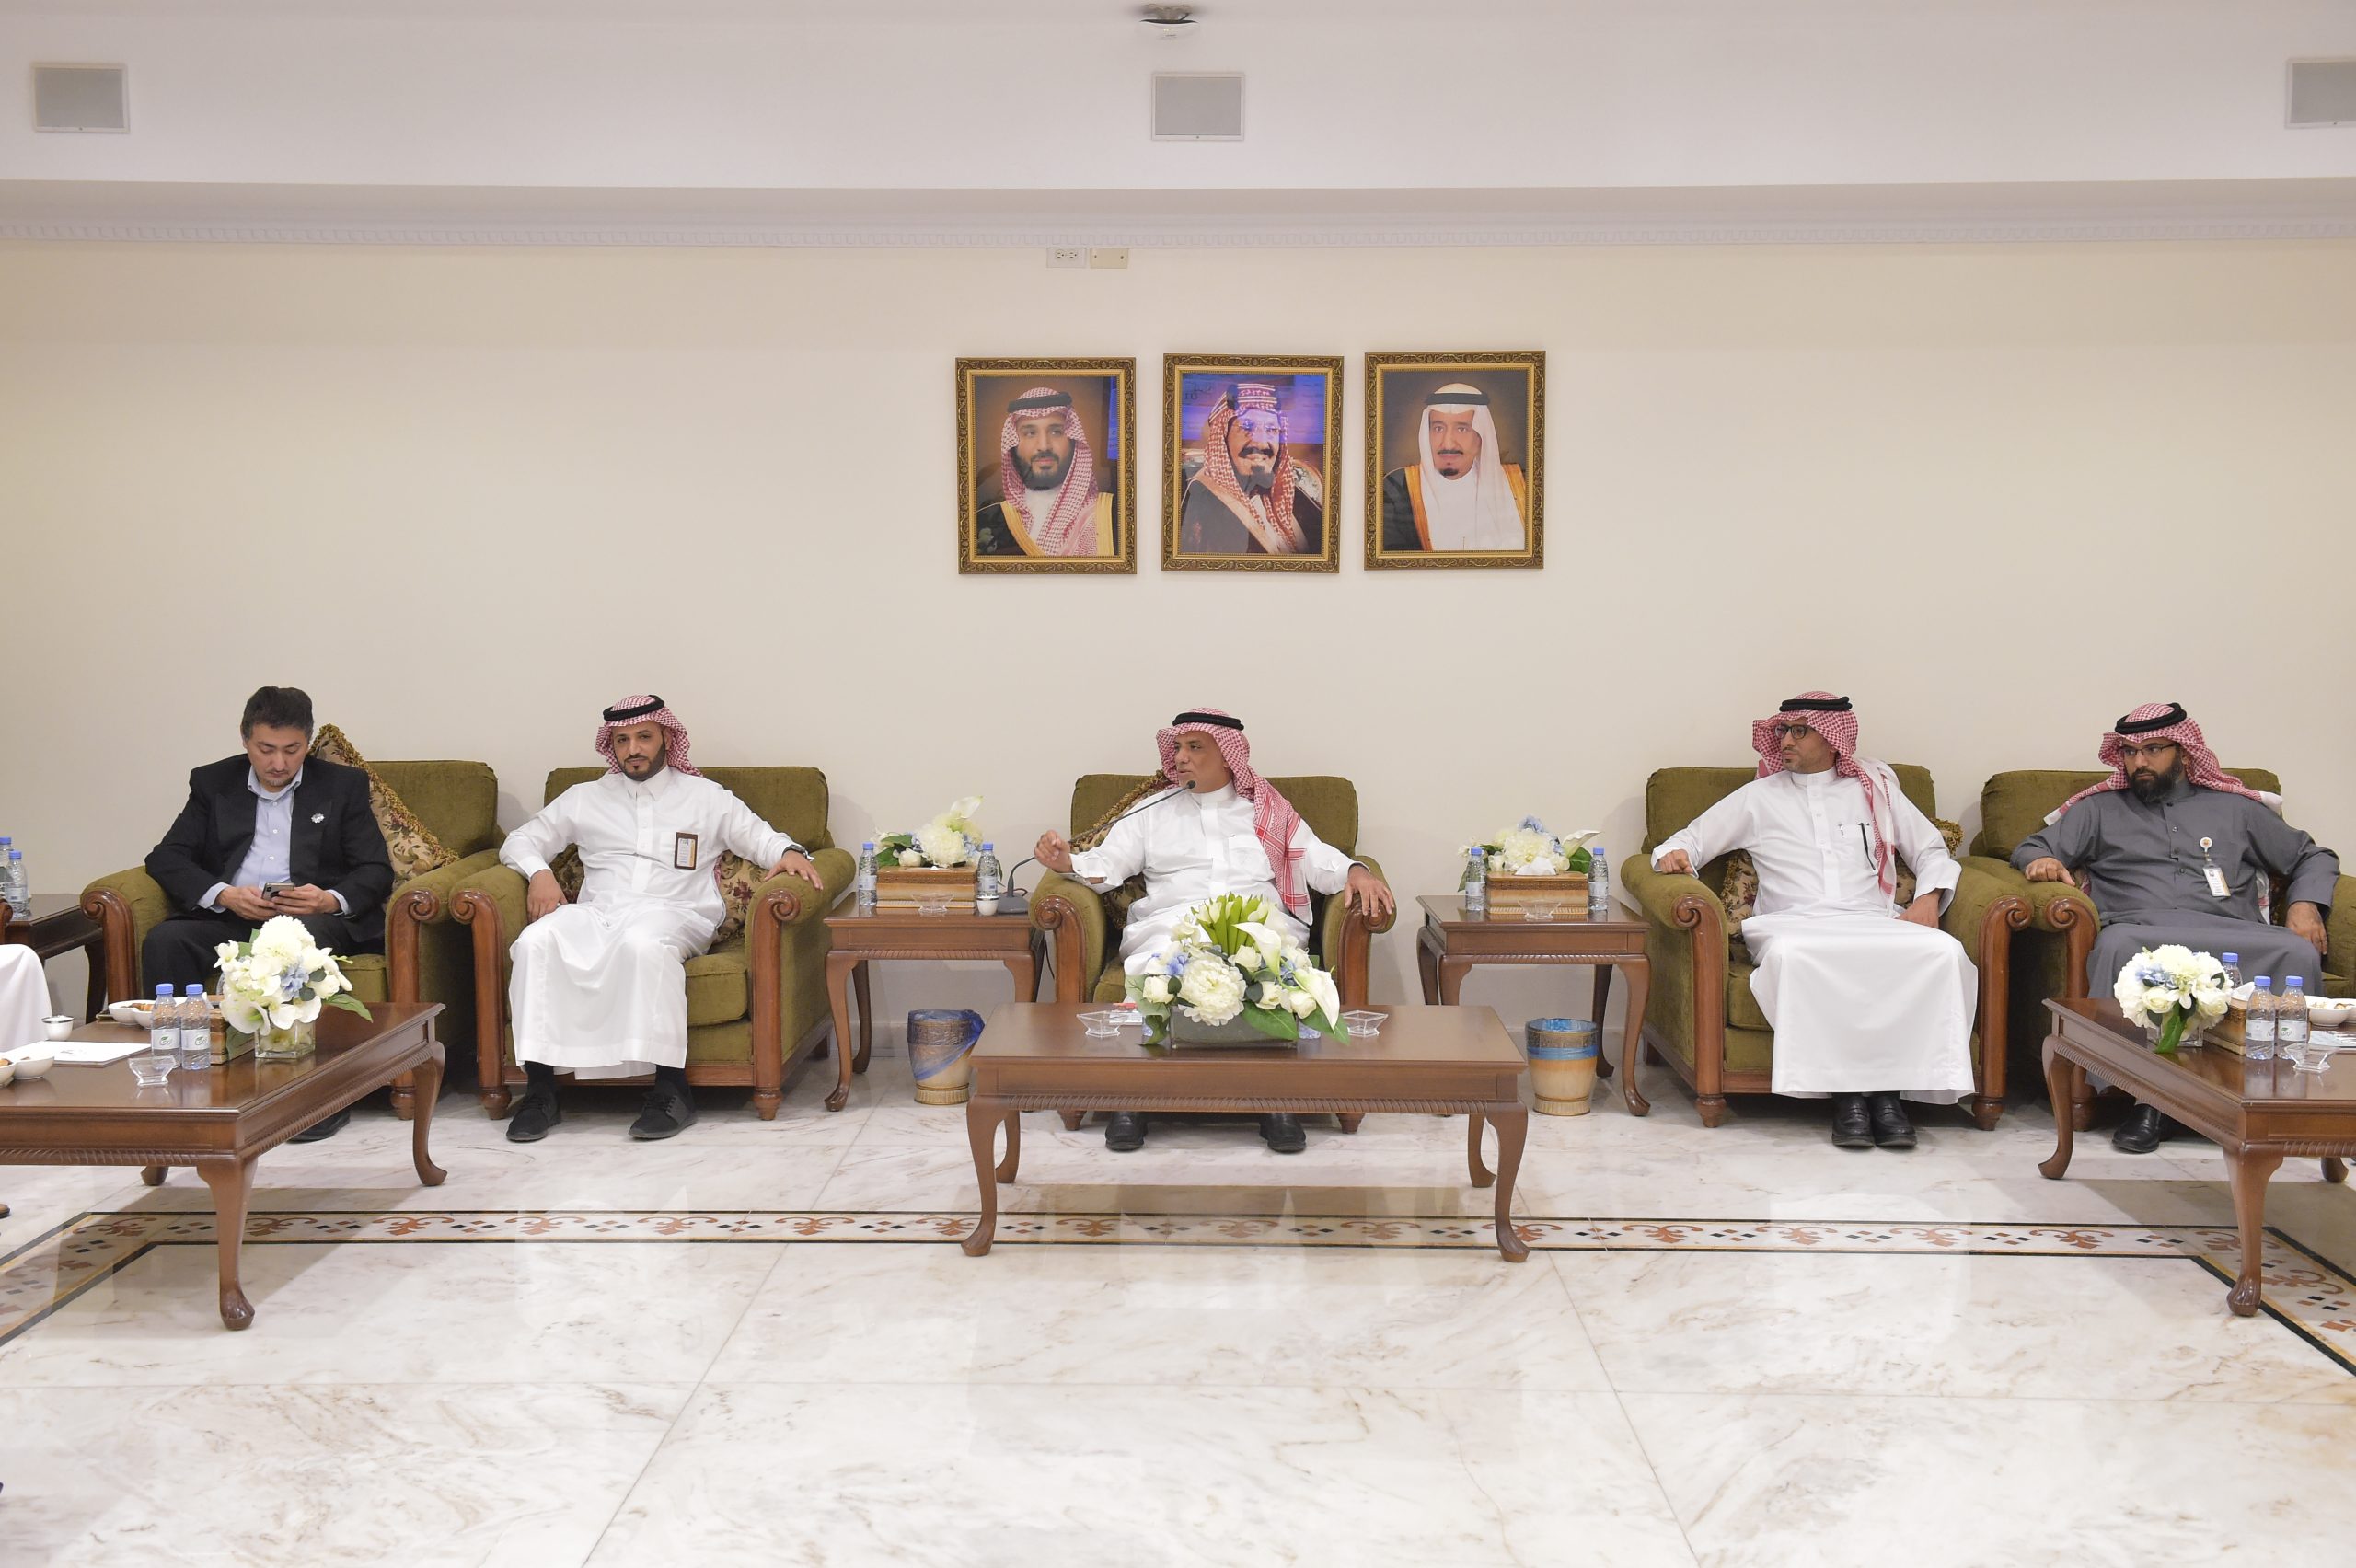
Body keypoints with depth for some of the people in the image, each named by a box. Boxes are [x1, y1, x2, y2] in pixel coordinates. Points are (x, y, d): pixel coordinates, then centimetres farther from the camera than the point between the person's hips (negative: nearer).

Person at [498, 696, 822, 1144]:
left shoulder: (705, 796, 19)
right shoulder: (585, 798, 24)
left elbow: (759, 836, 14)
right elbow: (520, 840, 25)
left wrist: (789, 852, -11)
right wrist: (539, 872, 2)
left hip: (672, 913, -3)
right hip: (597, 911, 3)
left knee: (645, 943, -40)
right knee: (535, 941, -31)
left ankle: (671, 1090, -38)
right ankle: (540, 1091, -29)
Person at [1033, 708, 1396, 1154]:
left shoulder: (1268, 810, 25)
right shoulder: (1151, 810, 24)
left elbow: (1314, 857, 18)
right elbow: (1109, 862, 13)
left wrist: (1355, 871, -3)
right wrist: (1069, 862, -7)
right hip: (1171, 923, 0)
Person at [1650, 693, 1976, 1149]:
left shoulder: (1876, 787, 22)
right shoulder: (1760, 796, 20)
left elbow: (1931, 849, 24)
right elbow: (1694, 837, 19)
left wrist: (1928, 898, 4)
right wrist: (1674, 852, -6)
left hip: (1873, 922, 2)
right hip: (1794, 923, -1)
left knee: (1943, 951, -30)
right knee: (1790, 954, -39)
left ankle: (1891, 1088, -26)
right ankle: (1845, 1089, -29)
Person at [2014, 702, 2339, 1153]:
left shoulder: (2234, 808, 28)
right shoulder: (2100, 810, 26)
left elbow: (2313, 857, 30)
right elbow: (2032, 846, 21)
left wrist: (2305, 904, 8)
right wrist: (2042, 860, -5)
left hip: (2231, 938, 1)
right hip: (2141, 932, -1)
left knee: (2299, 955, -32)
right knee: (2118, 945, -39)